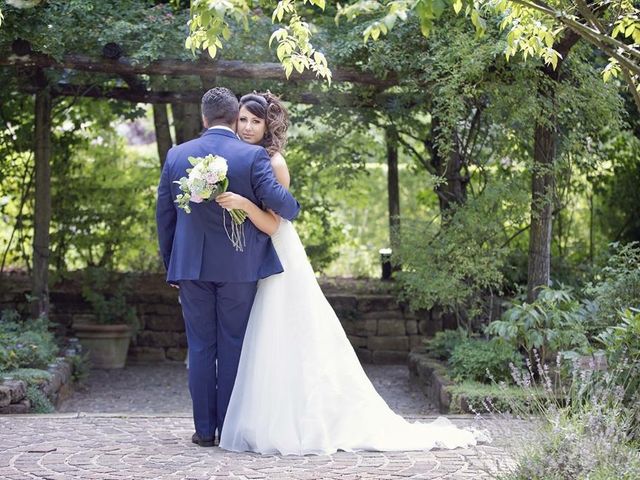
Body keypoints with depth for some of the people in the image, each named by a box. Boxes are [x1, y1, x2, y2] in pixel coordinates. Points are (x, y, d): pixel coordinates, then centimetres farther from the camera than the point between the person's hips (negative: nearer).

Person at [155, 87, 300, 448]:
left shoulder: (176, 156, 2)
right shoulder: (253, 156, -8)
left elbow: (165, 215, 7)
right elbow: (277, 200, -16)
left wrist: (171, 265, 16)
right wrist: (293, 210, 9)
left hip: (192, 267, 2)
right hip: (239, 267, -2)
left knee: (200, 347, 8)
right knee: (233, 347, 7)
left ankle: (205, 429, 10)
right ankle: (230, 428, 9)